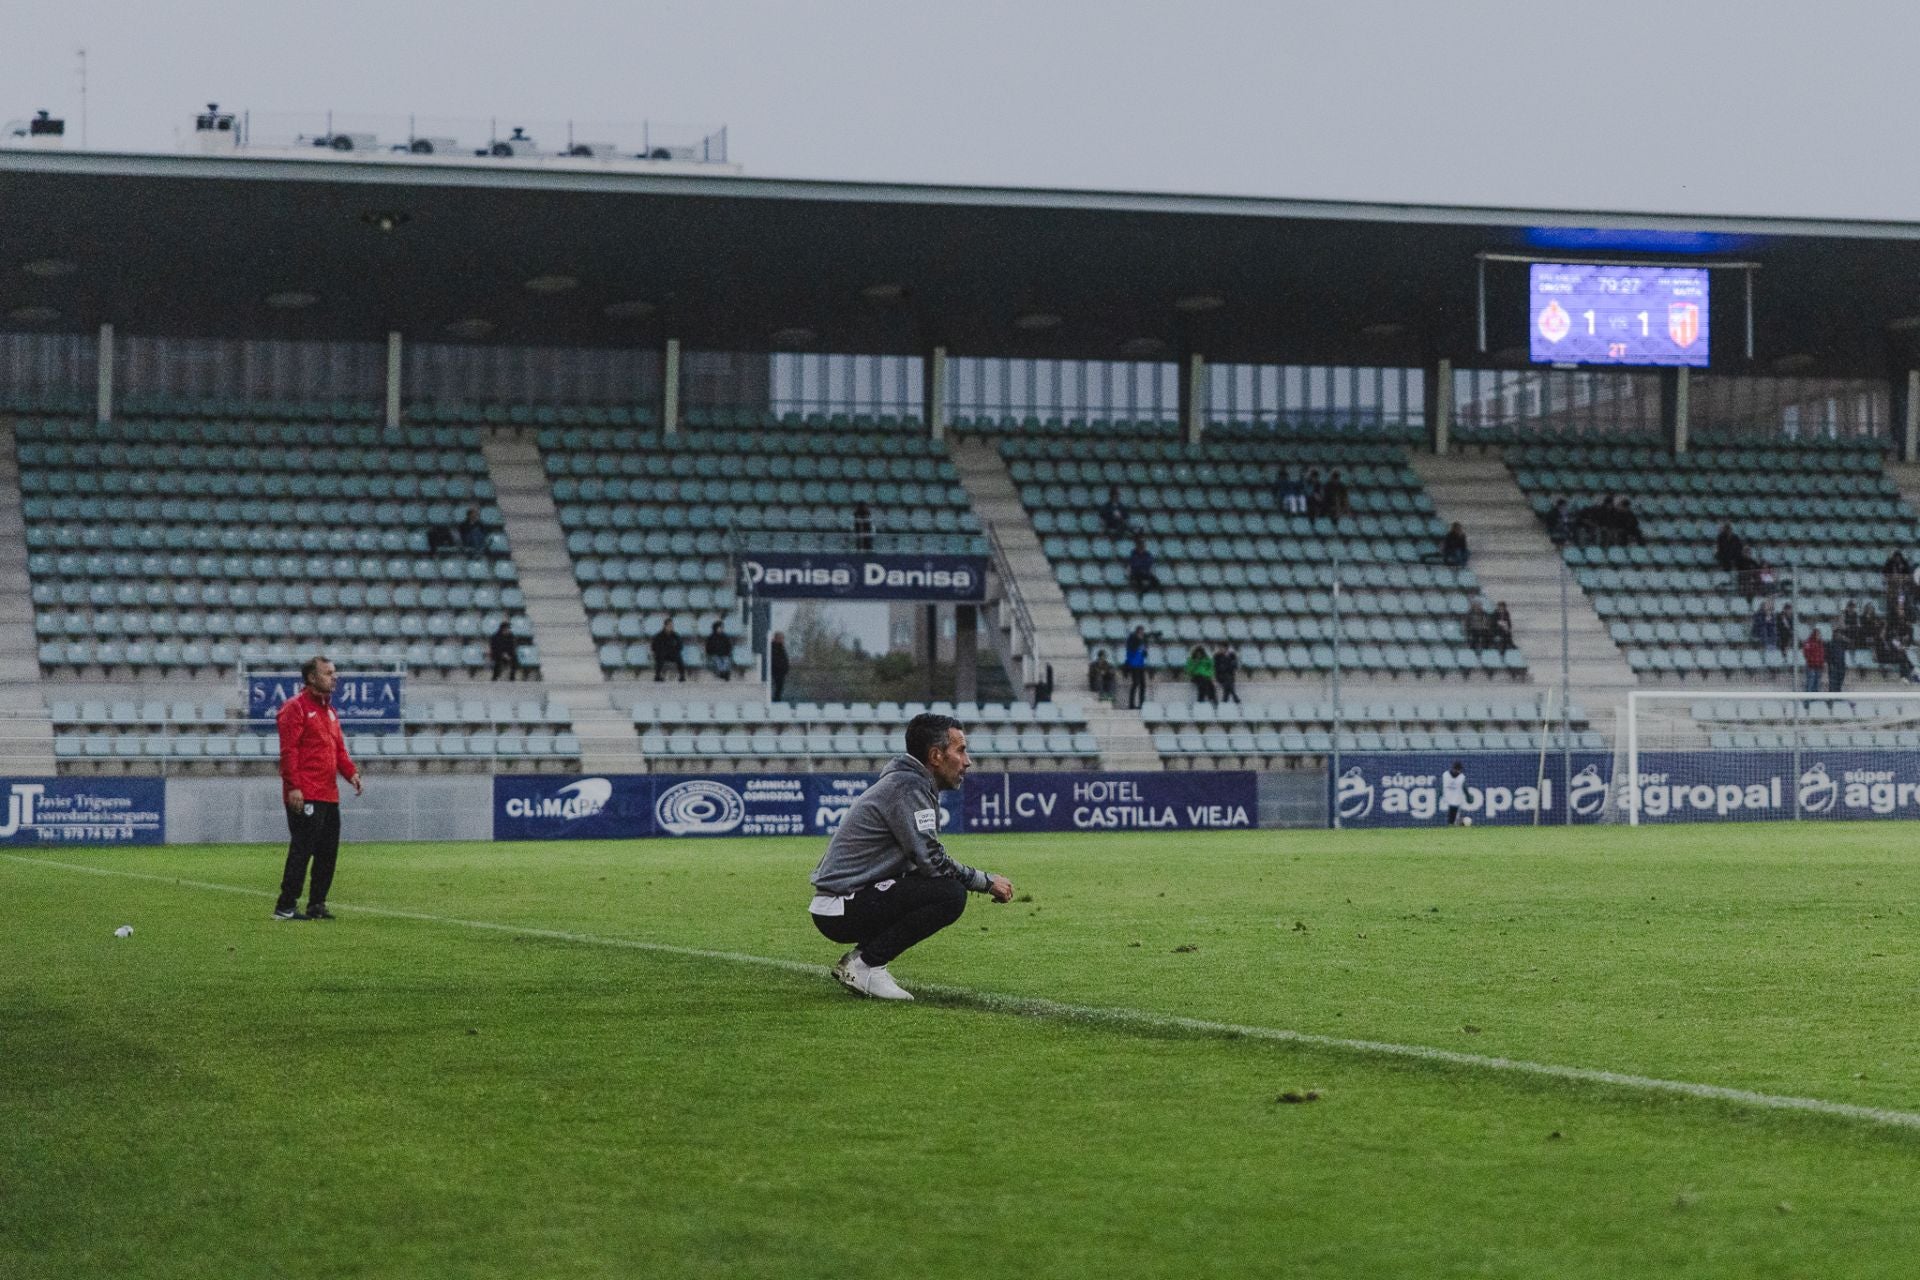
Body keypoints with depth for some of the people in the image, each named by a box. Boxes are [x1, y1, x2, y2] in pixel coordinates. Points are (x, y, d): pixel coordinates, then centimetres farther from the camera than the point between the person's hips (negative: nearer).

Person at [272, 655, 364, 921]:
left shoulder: (329, 709, 20)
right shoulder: (295, 707, -7)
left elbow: (338, 748, 22)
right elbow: (288, 750, -14)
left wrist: (351, 773, 4)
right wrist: (294, 786, -20)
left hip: (329, 794, 9)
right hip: (305, 797, -9)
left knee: (328, 851, 10)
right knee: (302, 848, -9)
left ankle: (317, 904, 18)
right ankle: (285, 906, -6)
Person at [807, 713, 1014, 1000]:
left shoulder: (906, 781, 18)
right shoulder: (909, 786, -14)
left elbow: (925, 859, 20)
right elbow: (931, 861, -17)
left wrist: (983, 880, 9)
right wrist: (987, 882, -6)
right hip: (840, 910, -10)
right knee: (951, 895, -17)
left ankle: (860, 959, 11)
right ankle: (864, 965, -12)